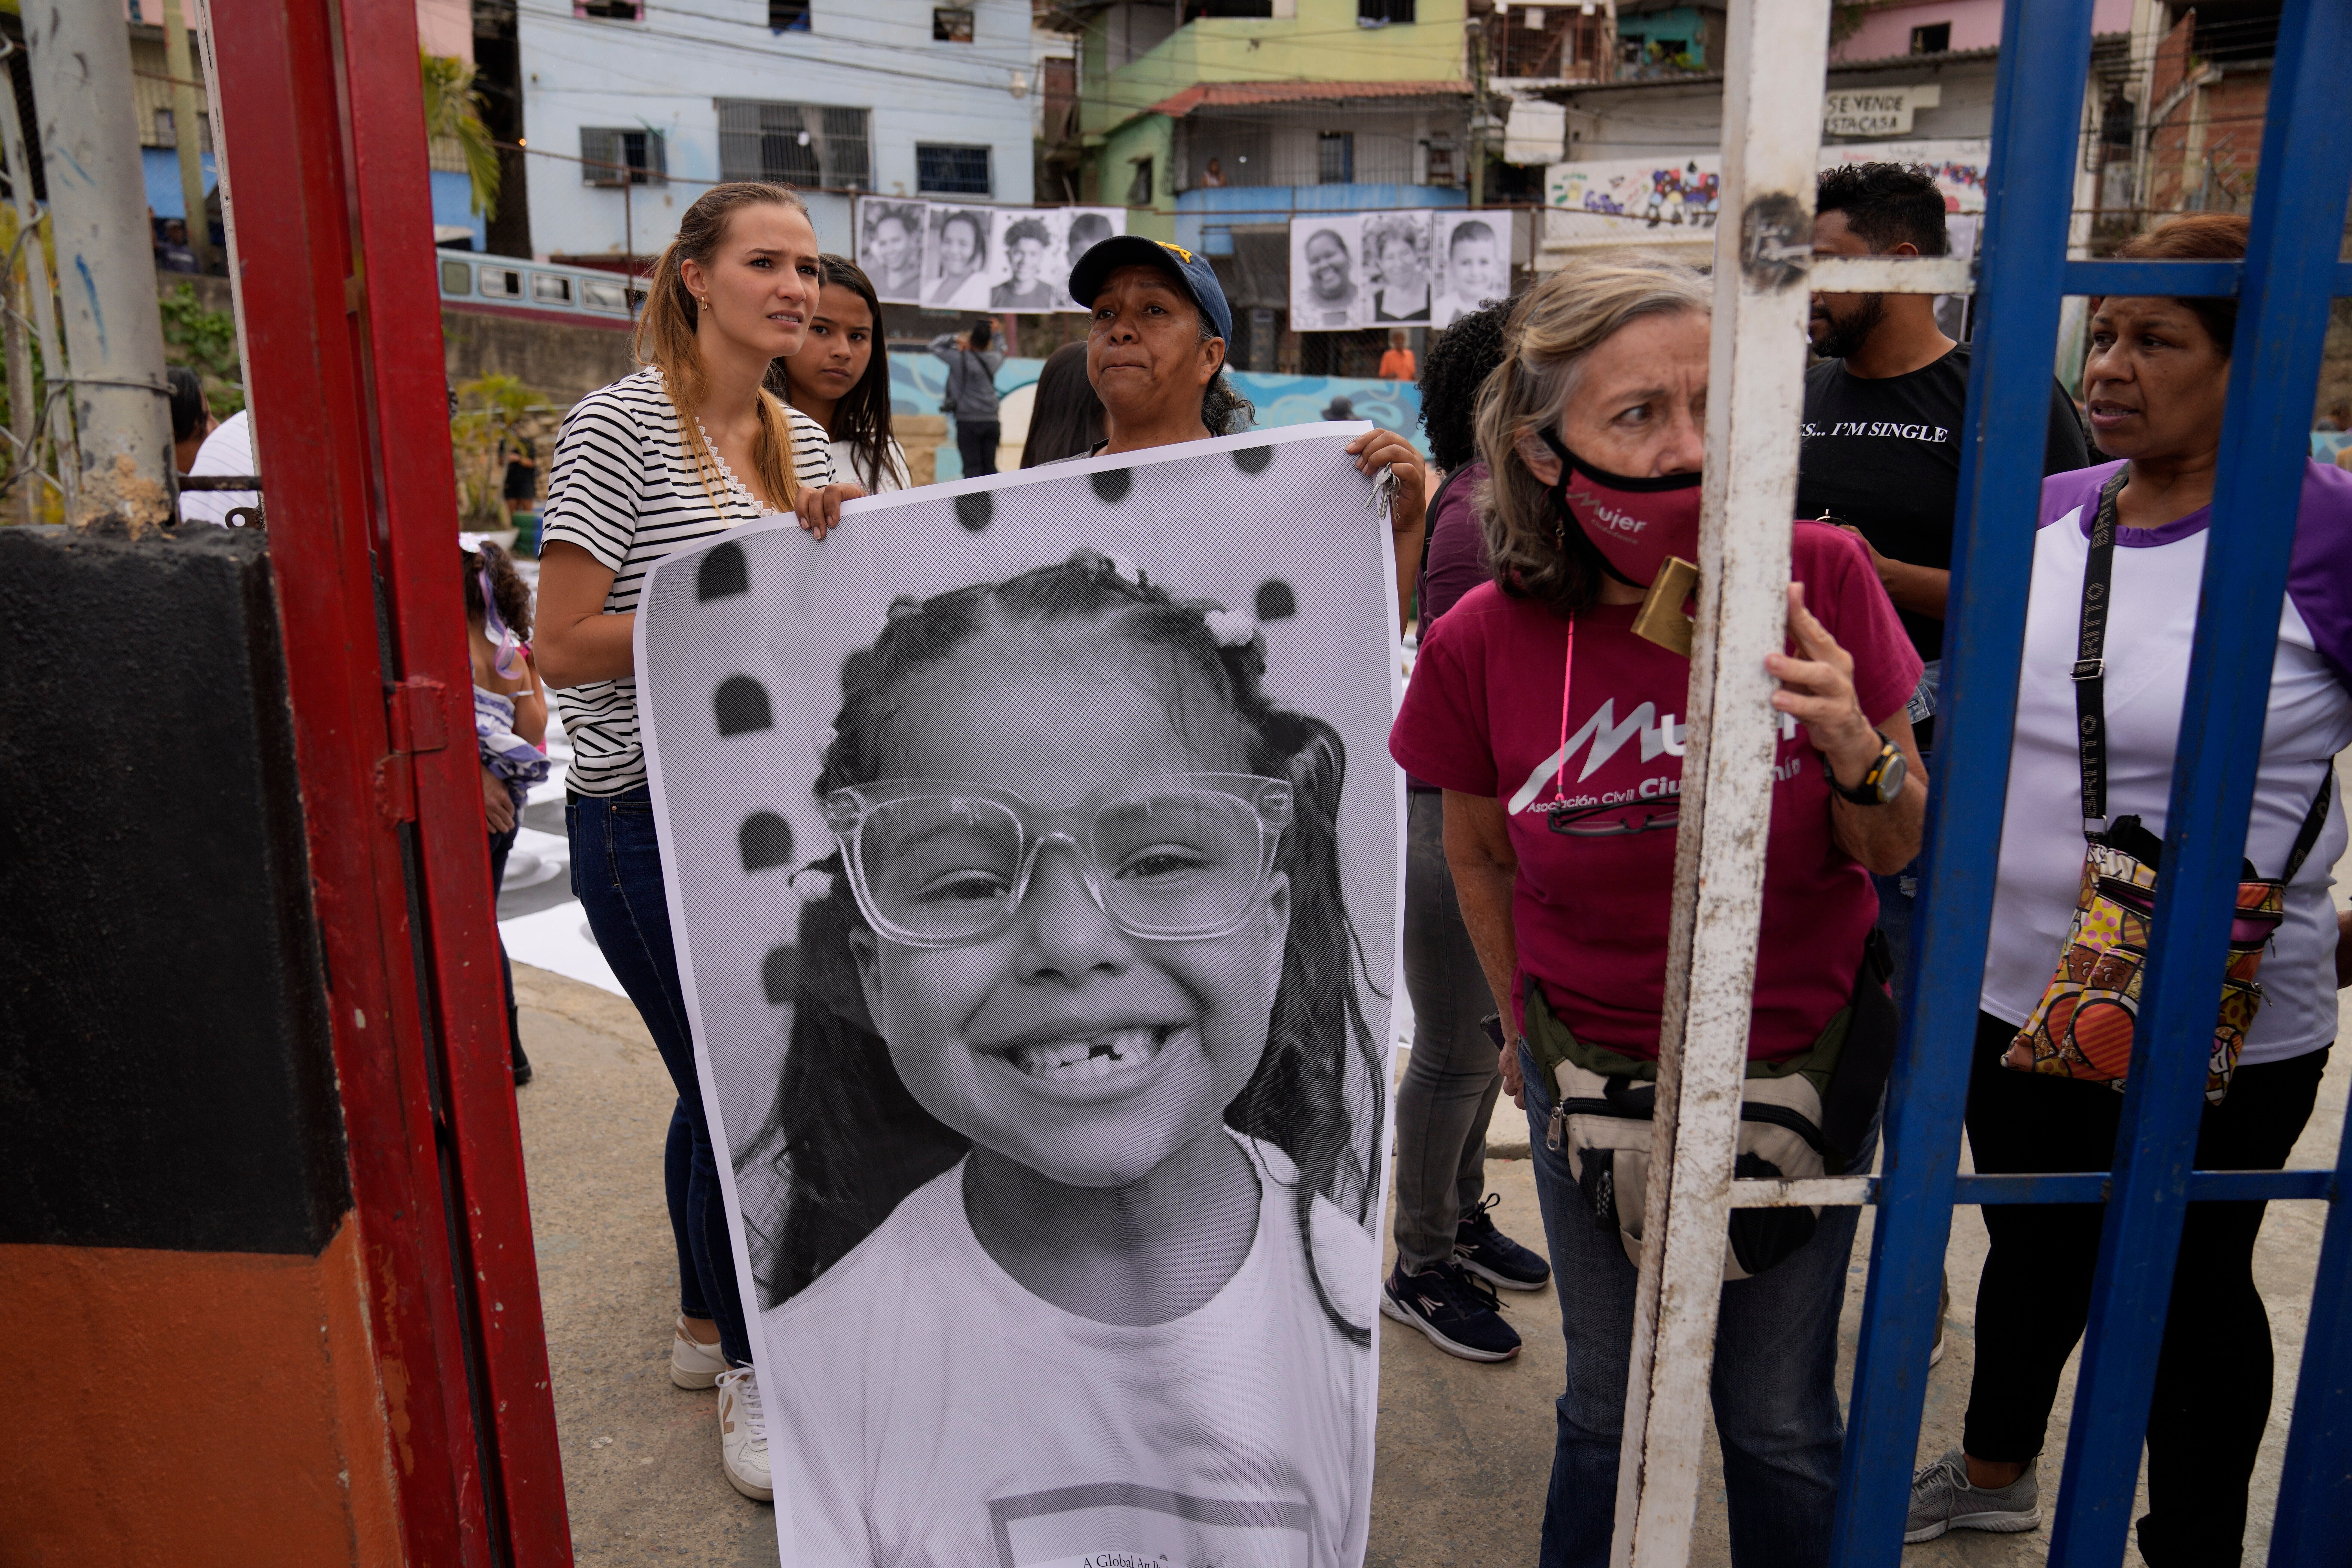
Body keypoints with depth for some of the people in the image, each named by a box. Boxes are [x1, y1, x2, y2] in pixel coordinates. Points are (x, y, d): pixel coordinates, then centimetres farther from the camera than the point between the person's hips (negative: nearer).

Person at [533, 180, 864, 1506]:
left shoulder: (802, 438, 9)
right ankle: (748, 1371, 20)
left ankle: (708, 1323, 36)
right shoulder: (620, 426, -13)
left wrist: (834, 543, -3)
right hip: (648, 815, -7)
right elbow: (565, 650, -18)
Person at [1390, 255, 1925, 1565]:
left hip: (1808, 1071, 0)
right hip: (1594, 1077, 0)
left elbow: (1900, 848, -7)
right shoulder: (1483, 644, -16)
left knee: (1783, 1422, 17)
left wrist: (1856, 752, -27)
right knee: (1611, 1410, 19)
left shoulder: (1820, 581, -18)